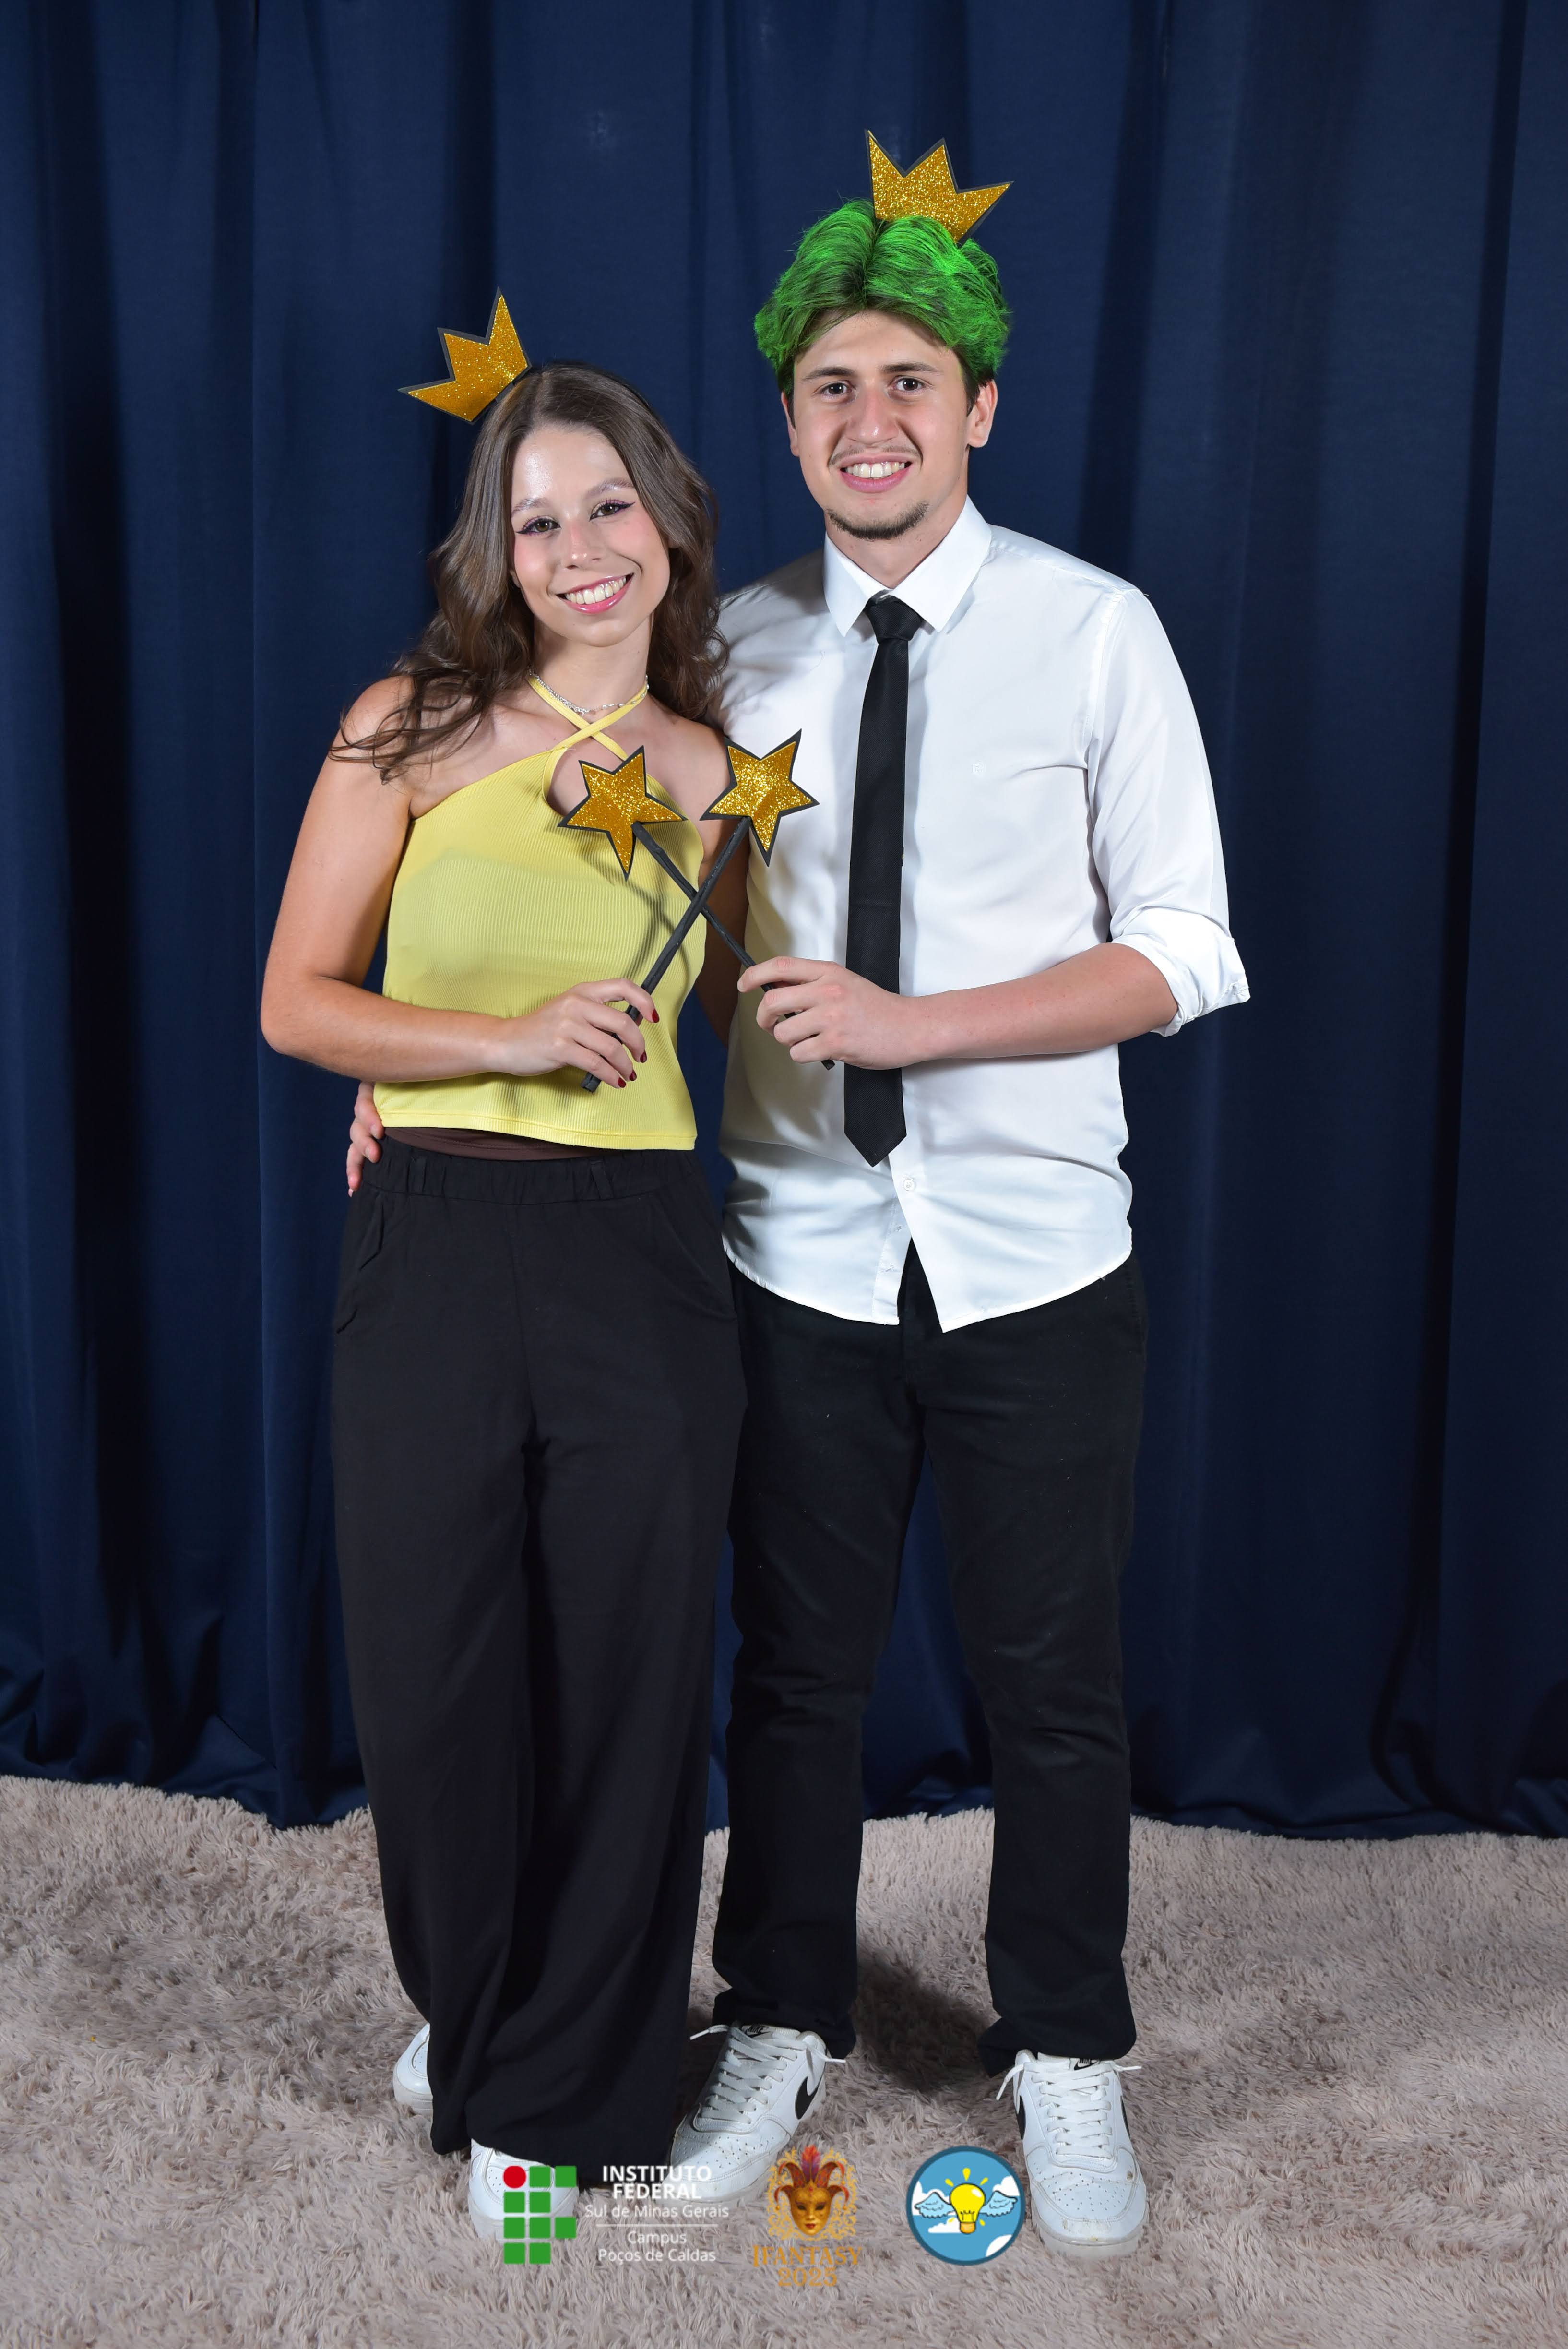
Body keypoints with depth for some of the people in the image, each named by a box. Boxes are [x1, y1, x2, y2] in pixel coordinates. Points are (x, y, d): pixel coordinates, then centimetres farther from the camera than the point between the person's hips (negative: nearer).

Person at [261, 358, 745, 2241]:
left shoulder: (713, 771, 7)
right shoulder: (412, 729, 1)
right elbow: (296, 1003, -3)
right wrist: (508, 1044, -14)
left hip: (639, 1251, 1)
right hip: (431, 1242, -1)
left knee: (624, 1676, 8)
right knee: (434, 1674, 9)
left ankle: (559, 2088, 32)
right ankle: (471, 2007, 40)